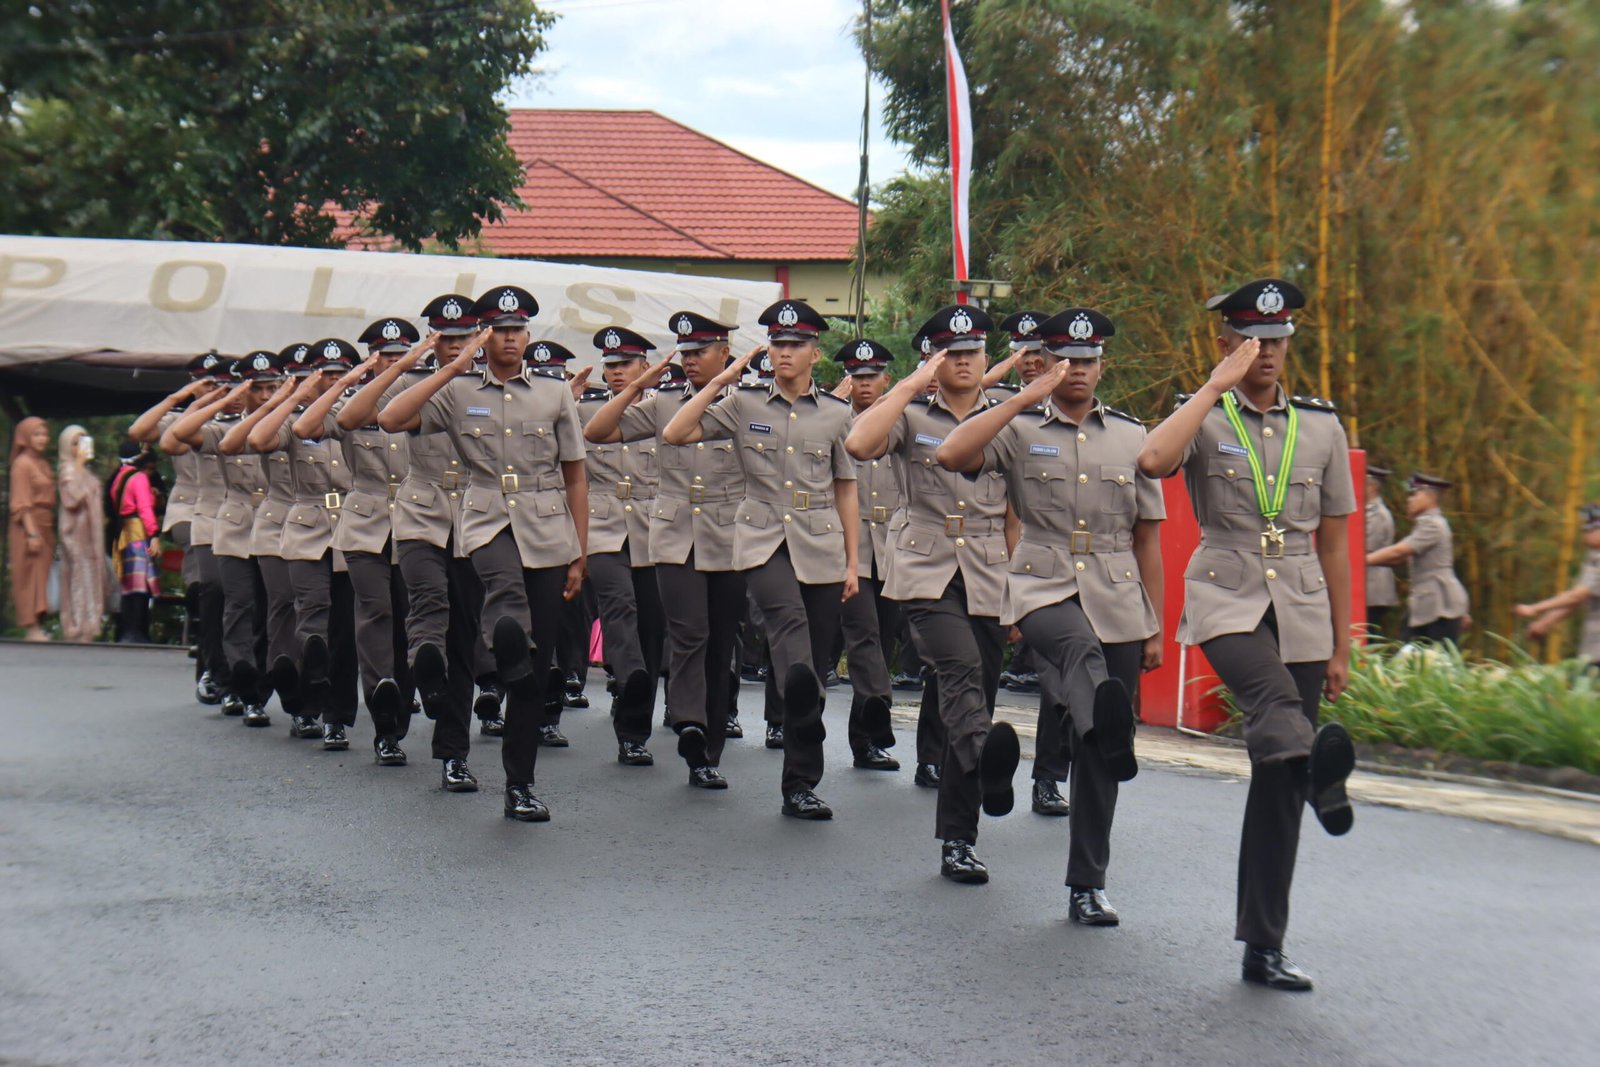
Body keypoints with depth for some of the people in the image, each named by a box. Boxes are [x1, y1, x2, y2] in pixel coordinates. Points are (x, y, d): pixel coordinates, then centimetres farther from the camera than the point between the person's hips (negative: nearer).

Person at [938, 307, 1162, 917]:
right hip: (1044, 590, -2)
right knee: (1079, 650, -40)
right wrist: (1025, 398, -16)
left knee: (1096, 757, 5)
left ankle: (1087, 885, 15)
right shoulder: (1020, 430, 4)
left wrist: (1155, 627, 11)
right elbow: (952, 456, -17)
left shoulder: (1131, 436, 13)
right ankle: (1105, 729, -67)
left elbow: (1147, 536, 14)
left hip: (1117, 601, 3)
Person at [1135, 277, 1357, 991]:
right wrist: (1219, 385, -17)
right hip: (1227, 602, -2)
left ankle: (1262, 947, 8)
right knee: (1274, 699, -35)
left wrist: (1341, 648, 10)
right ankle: (1319, 773, -63)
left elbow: (1334, 544, 13)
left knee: (1276, 784, 2)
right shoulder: (1204, 419, 2)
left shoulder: (1322, 428, 11)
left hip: (1302, 613, 2)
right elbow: (1153, 461, -23)